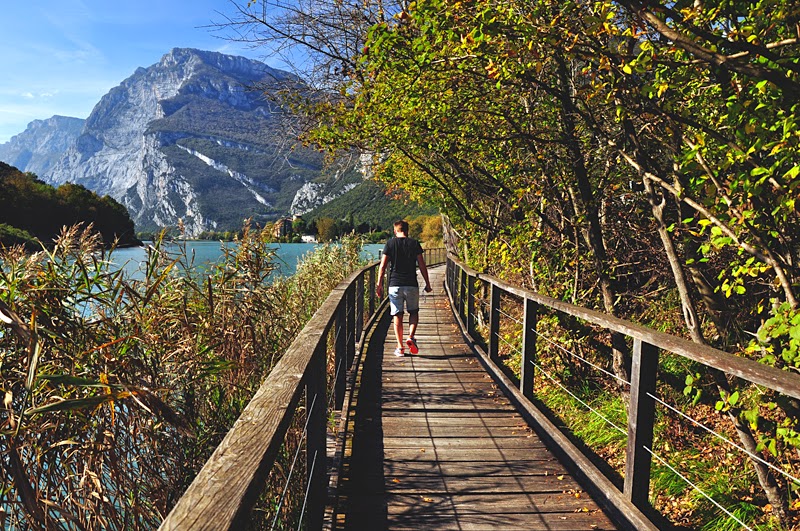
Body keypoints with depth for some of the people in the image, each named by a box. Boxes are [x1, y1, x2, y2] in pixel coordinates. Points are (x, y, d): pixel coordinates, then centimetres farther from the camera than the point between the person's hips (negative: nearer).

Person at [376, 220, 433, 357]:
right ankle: (411, 337, -3)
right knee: (414, 311, 17)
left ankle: (400, 347, 6)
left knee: (397, 315, 6)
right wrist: (427, 284, 9)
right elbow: (422, 265, 1)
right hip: (411, 284, 0)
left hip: (395, 284, 0)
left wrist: (379, 285, 3)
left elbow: (383, 266, -3)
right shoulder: (414, 243, 2)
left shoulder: (390, 244, 2)